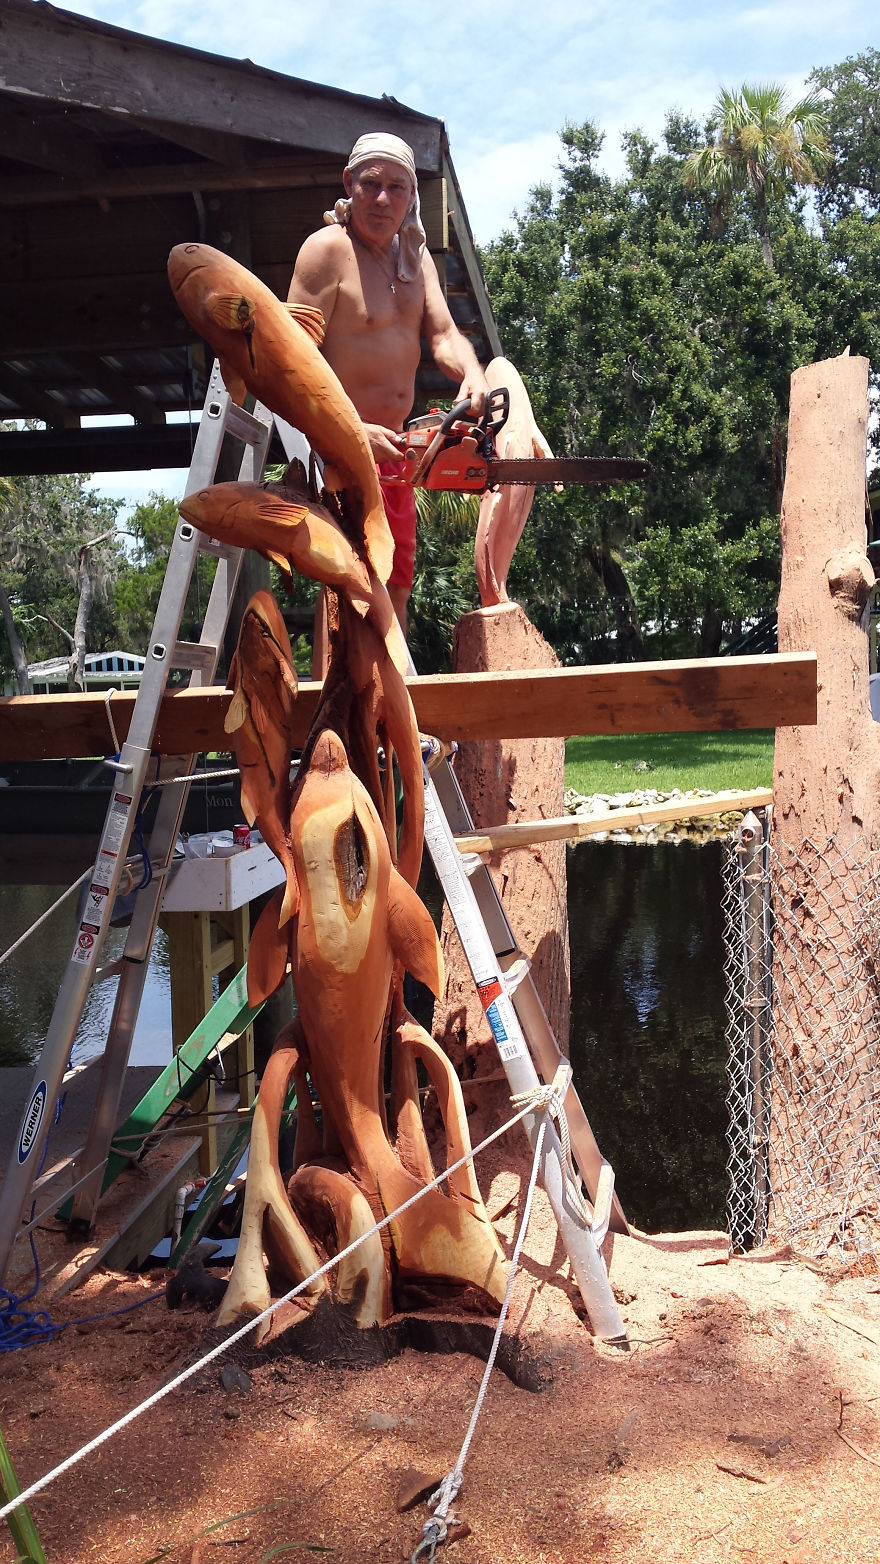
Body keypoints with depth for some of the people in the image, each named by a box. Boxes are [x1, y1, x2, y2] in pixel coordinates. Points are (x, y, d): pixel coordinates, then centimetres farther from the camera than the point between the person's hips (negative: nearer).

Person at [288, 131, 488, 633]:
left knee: (396, 590, 12)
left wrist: (473, 376, -21)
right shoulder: (328, 249, -11)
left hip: (393, 448, 9)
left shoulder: (415, 256, 12)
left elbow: (443, 335, 2)